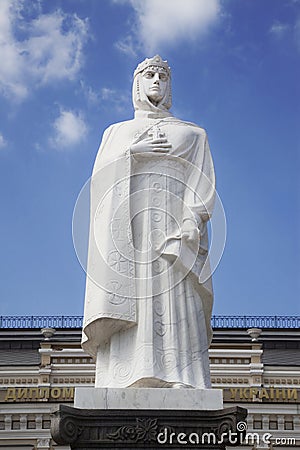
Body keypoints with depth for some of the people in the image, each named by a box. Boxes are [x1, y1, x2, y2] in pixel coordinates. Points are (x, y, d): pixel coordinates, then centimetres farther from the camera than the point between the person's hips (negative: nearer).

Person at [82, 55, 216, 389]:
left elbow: (205, 183, 9)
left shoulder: (192, 134, 24)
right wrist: (132, 152, -4)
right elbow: (100, 176, 12)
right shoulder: (116, 132, 27)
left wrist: (193, 218, -11)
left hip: (174, 235, 0)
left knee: (176, 316, -16)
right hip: (128, 231, 1)